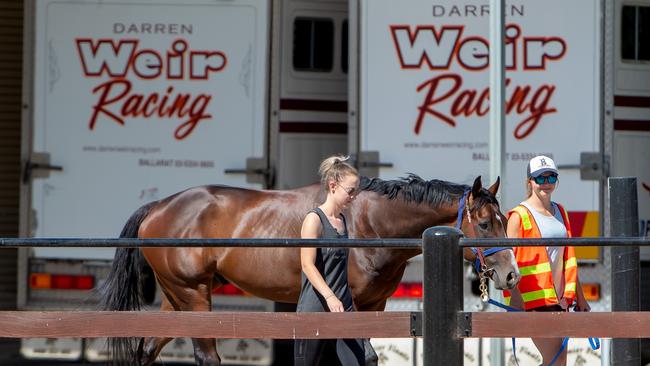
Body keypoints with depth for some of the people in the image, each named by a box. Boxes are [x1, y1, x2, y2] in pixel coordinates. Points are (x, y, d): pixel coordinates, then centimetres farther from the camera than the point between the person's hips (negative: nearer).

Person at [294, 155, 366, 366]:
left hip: (343, 308, 7)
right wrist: (329, 297, -31)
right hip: (315, 309, -7)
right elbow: (307, 265, -20)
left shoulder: (342, 220, 13)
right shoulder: (314, 219, -10)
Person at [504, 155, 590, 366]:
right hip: (534, 299, -7)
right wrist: (516, 305, -20)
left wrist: (579, 298, 20)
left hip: (560, 299, 7)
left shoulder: (560, 213, 15)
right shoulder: (519, 216, -7)